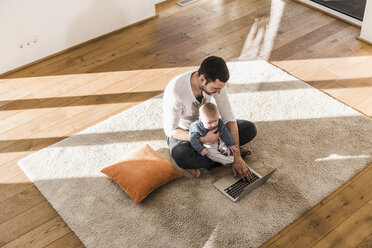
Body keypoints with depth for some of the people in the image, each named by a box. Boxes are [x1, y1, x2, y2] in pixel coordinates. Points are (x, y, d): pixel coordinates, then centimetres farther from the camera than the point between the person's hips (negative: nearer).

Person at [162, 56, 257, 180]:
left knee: (250, 129, -10)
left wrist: (237, 157, -24)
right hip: (182, 132, -5)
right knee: (181, 156, -40)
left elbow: (228, 117, -17)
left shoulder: (216, 82, -22)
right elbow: (170, 130, -25)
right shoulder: (175, 91, -36)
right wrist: (203, 139, -38)